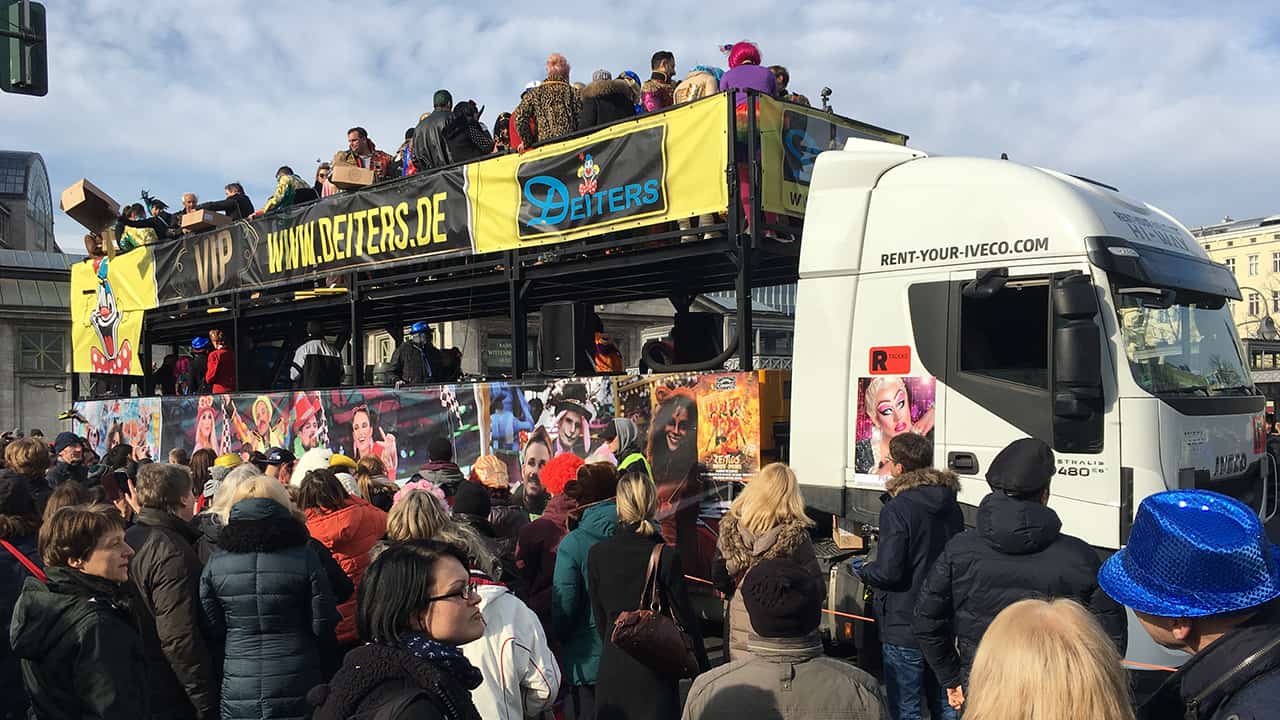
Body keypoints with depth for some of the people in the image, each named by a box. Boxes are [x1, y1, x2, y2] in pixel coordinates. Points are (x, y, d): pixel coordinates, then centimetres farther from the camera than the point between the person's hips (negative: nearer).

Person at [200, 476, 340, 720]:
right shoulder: (304, 557, -11)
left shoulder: (215, 563, -4)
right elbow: (324, 624, -7)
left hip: (238, 693, 2)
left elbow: (212, 629, 3)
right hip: (298, 690, -2)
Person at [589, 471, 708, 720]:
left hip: (611, 665, 3)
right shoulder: (666, 556, -13)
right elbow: (685, 618, -7)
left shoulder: (597, 553, -5)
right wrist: (702, 669, 4)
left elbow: (599, 615, 5)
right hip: (655, 668, -2)